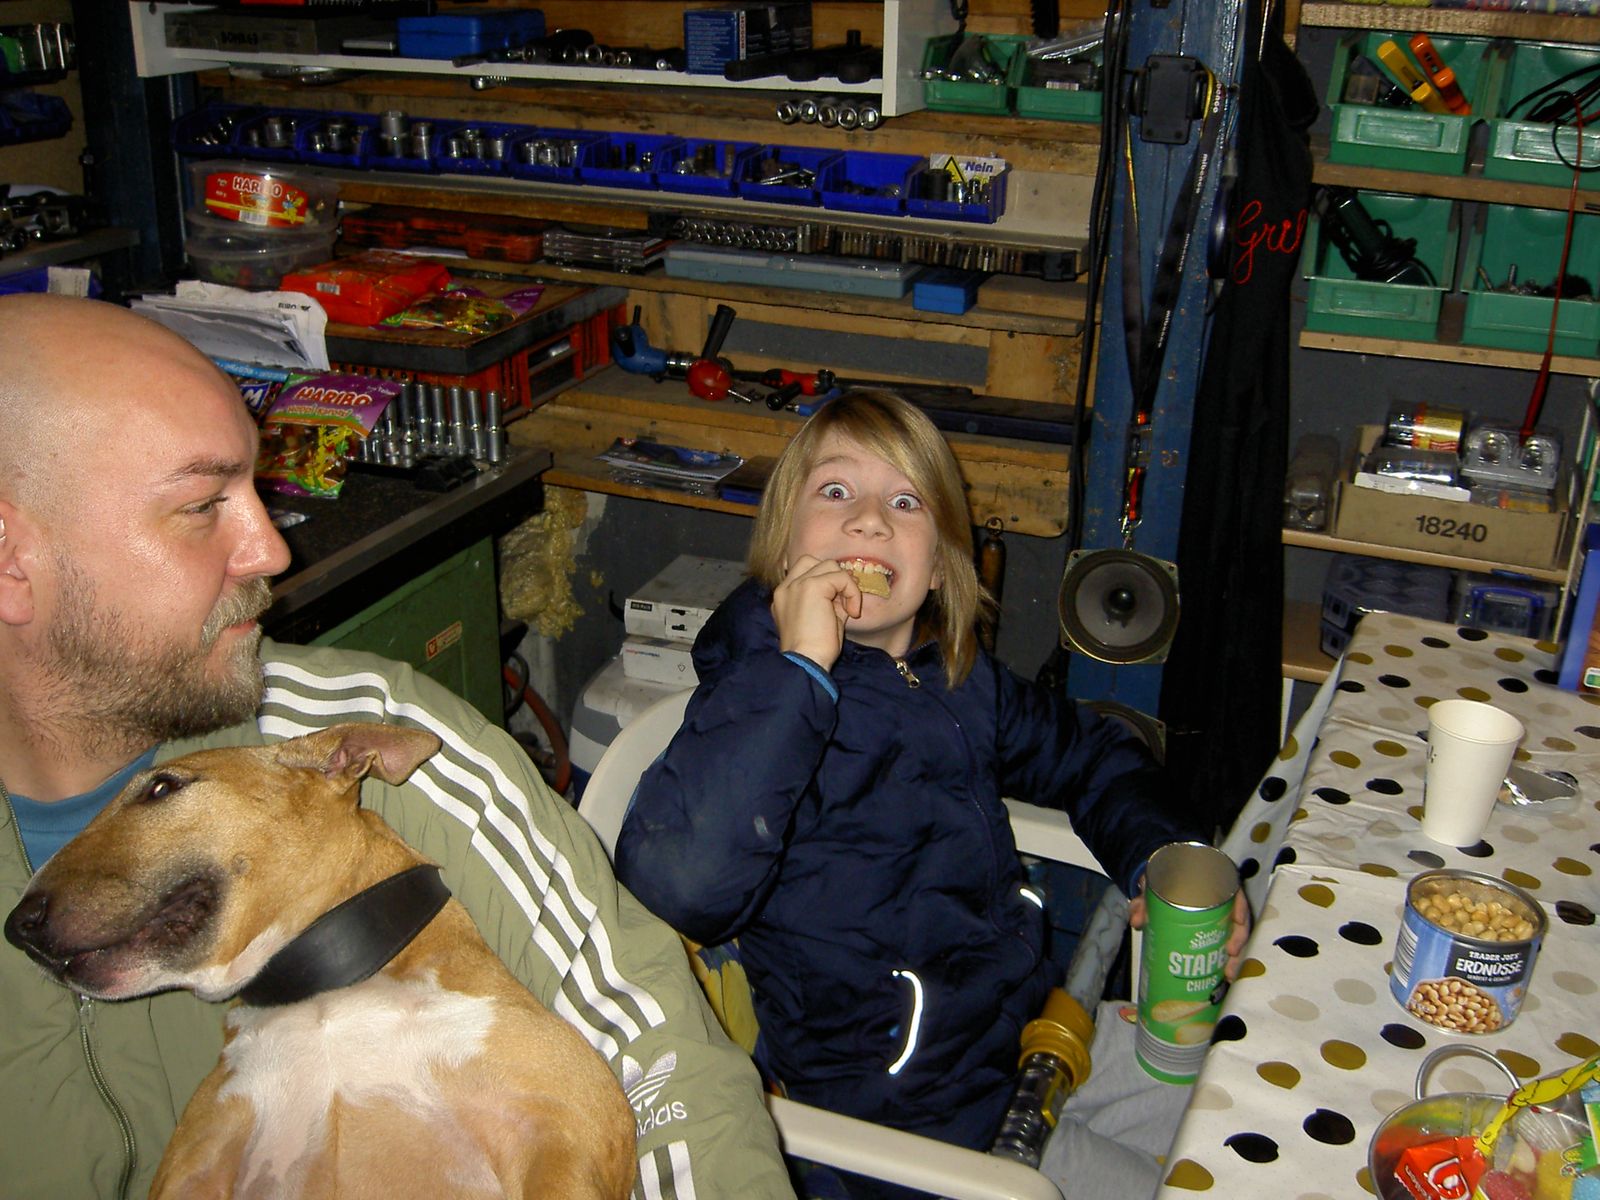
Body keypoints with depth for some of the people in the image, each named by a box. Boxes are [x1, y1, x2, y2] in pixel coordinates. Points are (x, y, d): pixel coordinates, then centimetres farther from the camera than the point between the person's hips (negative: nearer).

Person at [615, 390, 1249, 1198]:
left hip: (1026, 1024, 7)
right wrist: (797, 670, -36)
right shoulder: (763, 691, -21)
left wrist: (1168, 859, -1)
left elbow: (1087, 753, 18)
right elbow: (676, 887, -40)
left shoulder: (954, 675, 0)